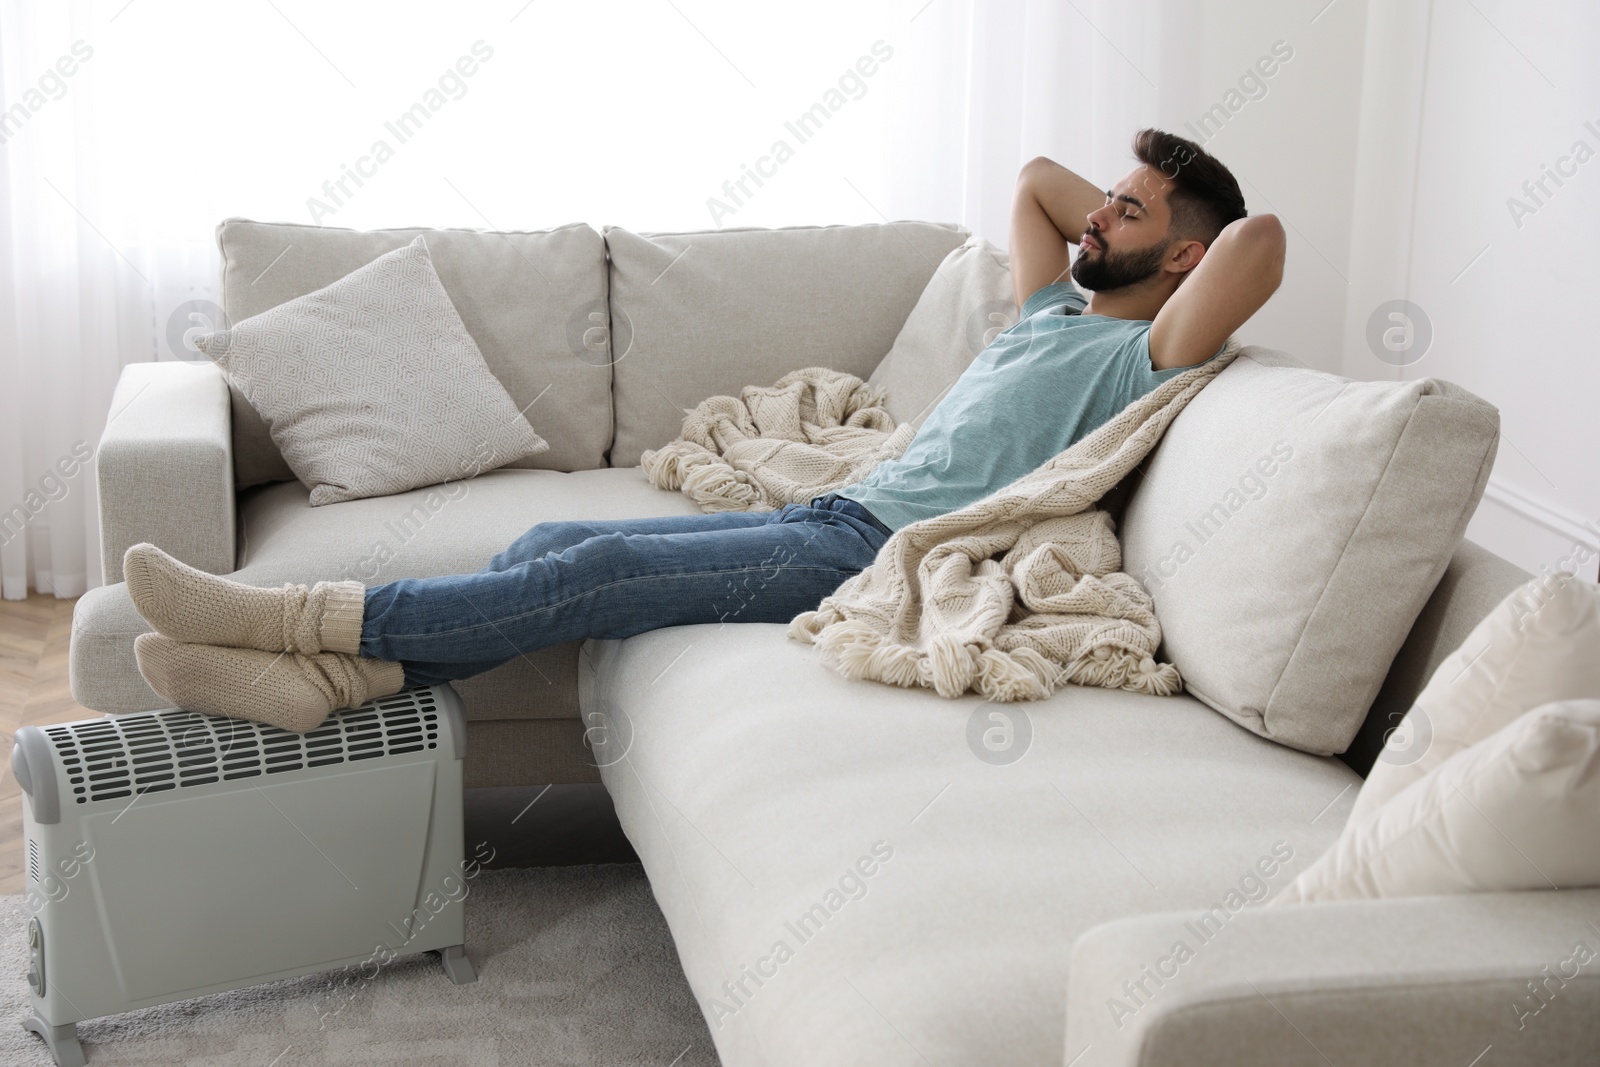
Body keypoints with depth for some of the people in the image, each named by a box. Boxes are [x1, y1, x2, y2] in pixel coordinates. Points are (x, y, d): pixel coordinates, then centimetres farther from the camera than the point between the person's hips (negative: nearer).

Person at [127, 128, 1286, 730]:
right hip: (830, 516, 9)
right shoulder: (1051, 314, 23)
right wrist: (1115, 220, 25)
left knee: (593, 573, -19)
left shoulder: (1137, 358, -3)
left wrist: (1161, 233, 2)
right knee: (552, 541, -6)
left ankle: (301, 615, -17)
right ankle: (332, 672, -15)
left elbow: (1260, 240, -17)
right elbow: (1038, 175, 36)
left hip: (880, 557, -9)